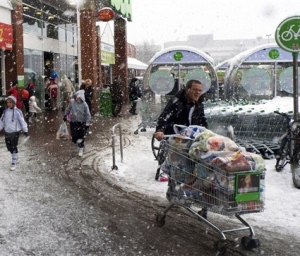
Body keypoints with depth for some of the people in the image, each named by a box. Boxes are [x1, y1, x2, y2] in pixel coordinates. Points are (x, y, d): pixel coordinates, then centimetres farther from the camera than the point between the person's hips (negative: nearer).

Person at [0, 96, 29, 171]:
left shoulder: (17, 111, -12)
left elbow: (22, 121, -12)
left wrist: (25, 130, -12)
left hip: (15, 132, -5)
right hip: (7, 132, 5)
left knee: (14, 148, -3)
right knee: (9, 147, 13)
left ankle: (14, 163, 6)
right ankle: (15, 157, 37)